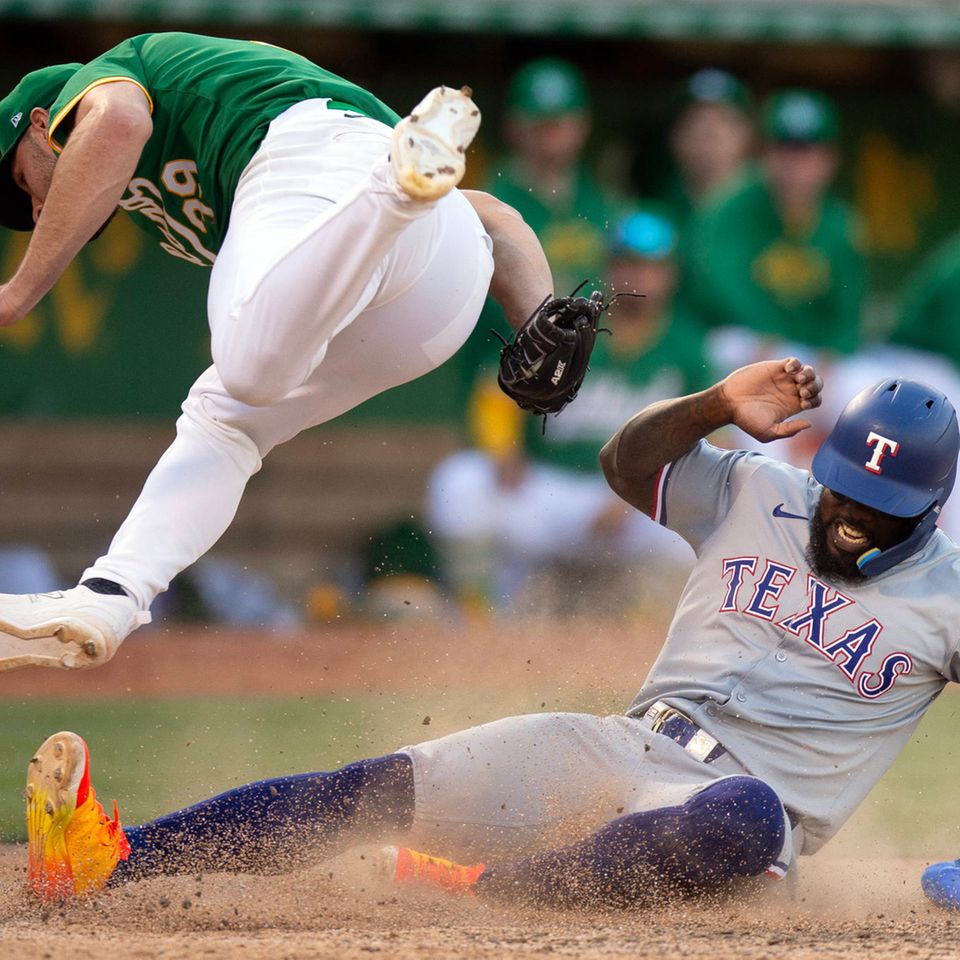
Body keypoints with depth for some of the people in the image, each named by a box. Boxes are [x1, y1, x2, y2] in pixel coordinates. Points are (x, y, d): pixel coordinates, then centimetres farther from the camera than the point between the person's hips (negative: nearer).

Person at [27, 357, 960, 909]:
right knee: (387, 784, -13)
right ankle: (111, 858, -24)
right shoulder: (761, 497, 11)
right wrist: (717, 406, -6)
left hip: (742, 795, -4)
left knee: (747, 814, -45)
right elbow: (629, 461, 11)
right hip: (627, 747, 4)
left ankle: (490, 887, -44)